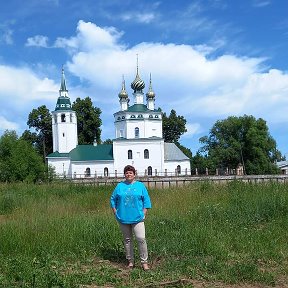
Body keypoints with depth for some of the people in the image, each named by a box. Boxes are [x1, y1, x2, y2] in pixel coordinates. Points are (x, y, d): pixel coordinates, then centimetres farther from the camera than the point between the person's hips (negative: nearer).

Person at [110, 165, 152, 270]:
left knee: (141, 238, -11)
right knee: (127, 240, 10)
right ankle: (130, 261, 21)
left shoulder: (140, 185, 5)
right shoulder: (119, 186, 7)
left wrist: (144, 213, -2)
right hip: (123, 218, 2)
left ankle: (144, 262, -1)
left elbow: (146, 200, 6)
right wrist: (115, 212, 5)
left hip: (137, 218, -2)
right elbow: (113, 199, 13)